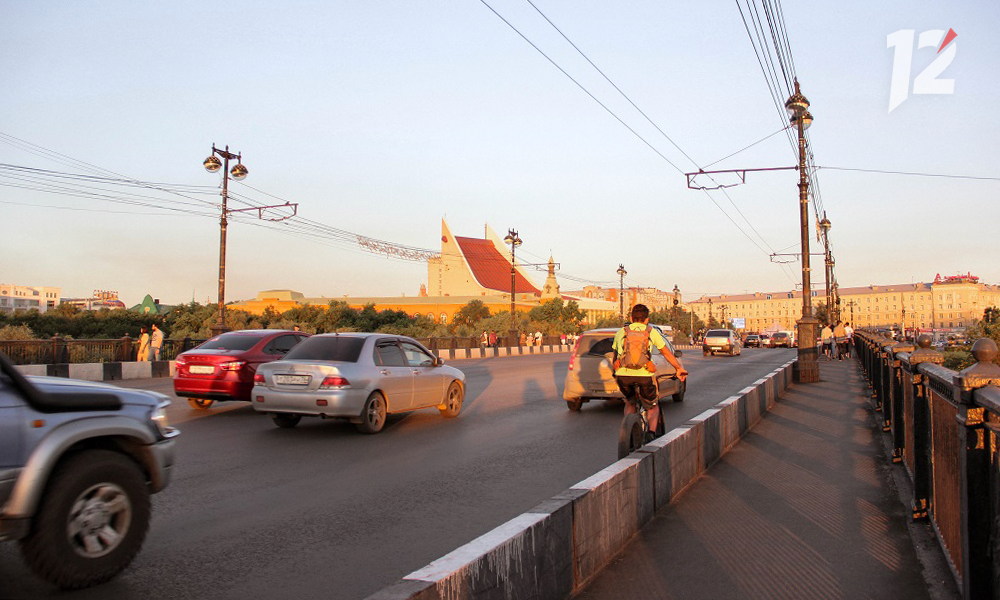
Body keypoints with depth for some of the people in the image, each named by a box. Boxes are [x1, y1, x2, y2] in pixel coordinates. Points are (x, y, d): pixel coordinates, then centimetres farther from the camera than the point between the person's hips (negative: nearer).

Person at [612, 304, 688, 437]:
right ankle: (652, 432, -4)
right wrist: (679, 368, 32)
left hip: (623, 375, 2)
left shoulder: (621, 332, 19)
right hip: (644, 375, -2)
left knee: (630, 402, 30)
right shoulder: (652, 332, 13)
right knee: (653, 406, 19)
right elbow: (667, 353, 20)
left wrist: (615, 371, 45)